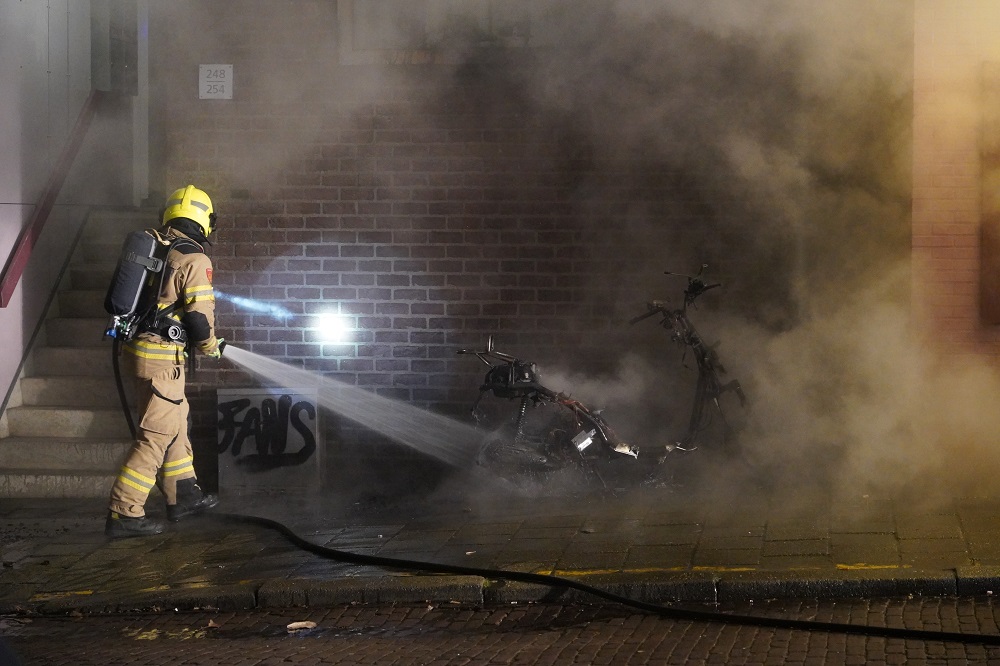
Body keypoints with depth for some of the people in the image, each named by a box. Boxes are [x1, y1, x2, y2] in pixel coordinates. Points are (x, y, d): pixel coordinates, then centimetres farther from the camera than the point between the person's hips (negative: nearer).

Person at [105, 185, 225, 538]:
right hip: (163, 355, -8)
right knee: (156, 434, -5)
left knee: (175, 422, 21)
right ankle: (123, 513, -6)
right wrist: (211, 346, 4)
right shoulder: (194, 259, -13)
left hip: (138, 346, 8)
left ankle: (183, 495, 30)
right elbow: (200, 316, -15)